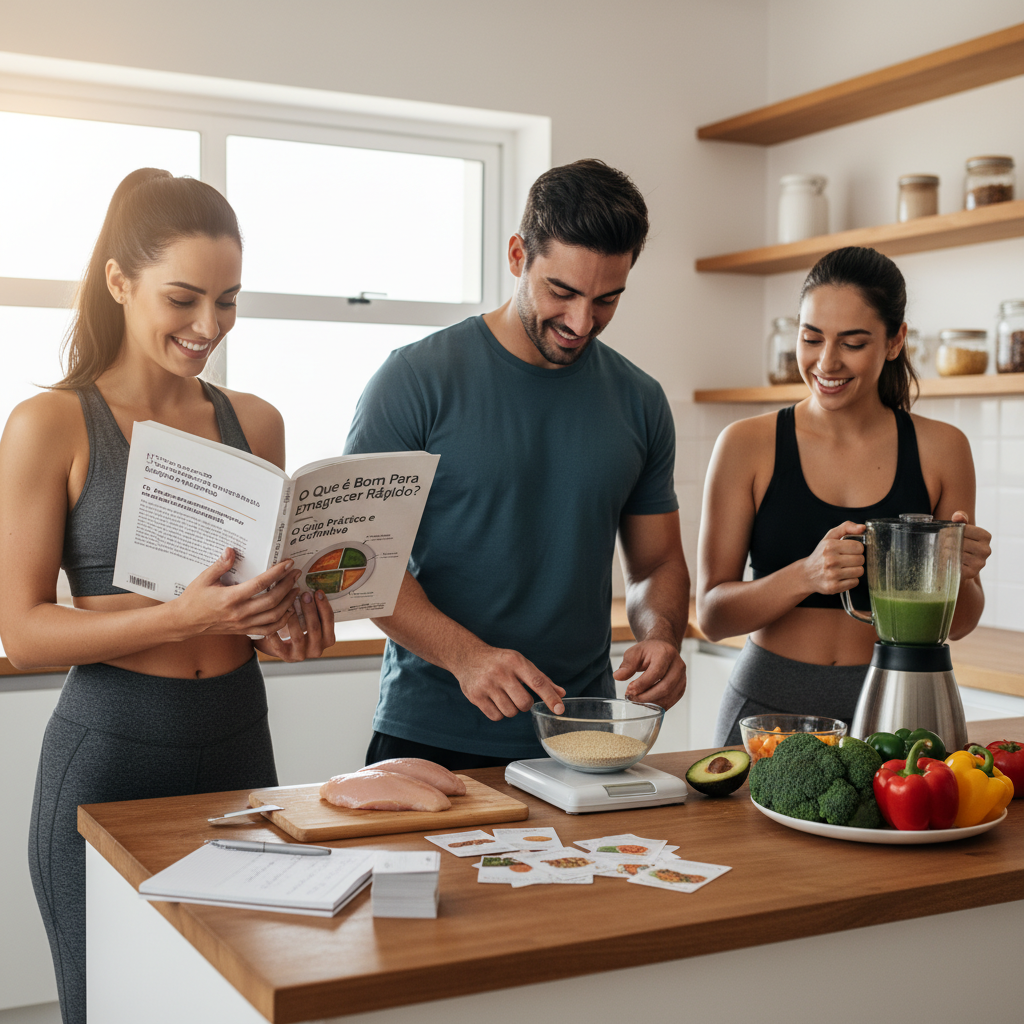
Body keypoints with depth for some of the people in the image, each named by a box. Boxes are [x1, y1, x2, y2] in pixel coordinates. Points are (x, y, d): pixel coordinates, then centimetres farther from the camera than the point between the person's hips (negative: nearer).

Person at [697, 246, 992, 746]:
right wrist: (806, 575, -23)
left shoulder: (940, 449, 0)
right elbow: (711, 614, -6)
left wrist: (958, 575, -13)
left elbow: (957, 623, 9)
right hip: (769, 705, -1)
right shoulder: (748, 445, -4)